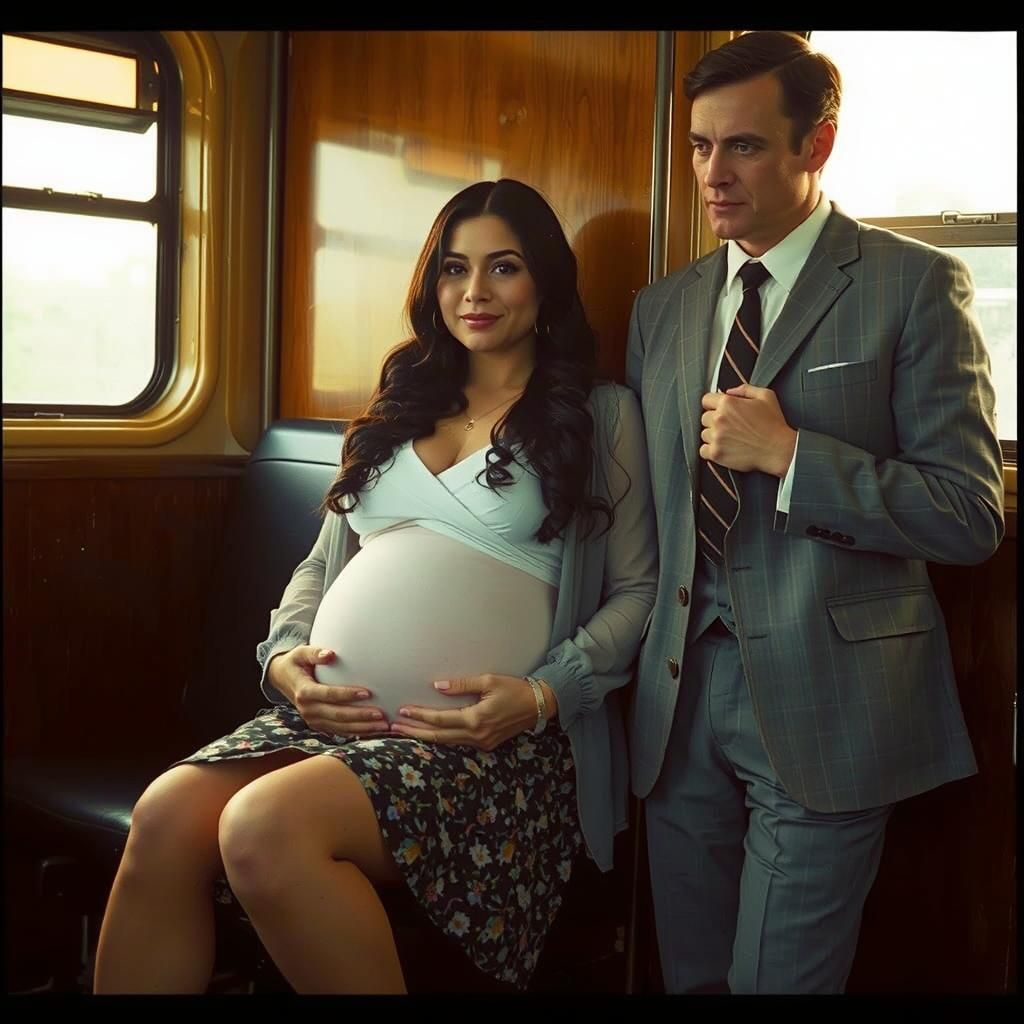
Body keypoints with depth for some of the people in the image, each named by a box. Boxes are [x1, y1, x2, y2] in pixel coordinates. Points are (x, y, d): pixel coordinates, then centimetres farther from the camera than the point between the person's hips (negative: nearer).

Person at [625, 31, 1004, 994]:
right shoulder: (662, 307, 12)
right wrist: (634, 672, 7)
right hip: (679, 699, 5)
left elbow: (970, 515, -9)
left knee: (778, 976, 1)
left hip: (822, 702, -5)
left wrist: (790, 454, -17)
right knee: (690, 975, 15)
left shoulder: (915, 284, -5)